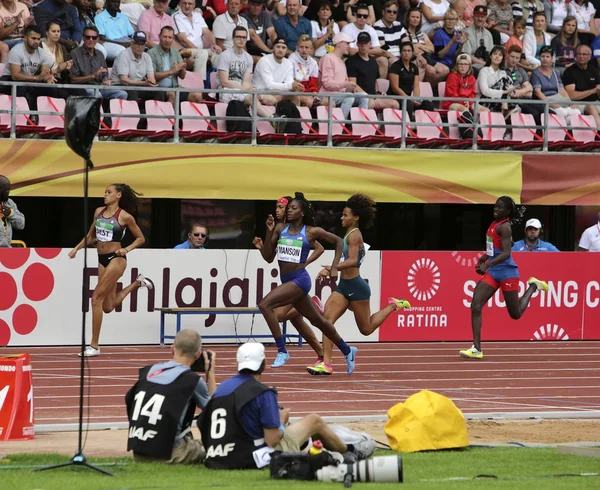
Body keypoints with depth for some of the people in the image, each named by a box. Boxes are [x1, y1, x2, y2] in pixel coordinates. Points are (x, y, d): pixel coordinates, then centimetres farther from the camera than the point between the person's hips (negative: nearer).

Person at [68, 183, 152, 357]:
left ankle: (94, 346, -6)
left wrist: (126, 249, -15)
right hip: (102, 259, 7)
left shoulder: (125, 216, -8)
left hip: (116, 259, -7)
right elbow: (91, 236, 21)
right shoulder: (99, 211, 9)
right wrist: (76, 248, 9)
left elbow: (141, 238, 0)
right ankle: (137, 283, 36)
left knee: (97, 298, -13)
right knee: (108, 306, 12)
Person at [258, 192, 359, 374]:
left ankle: (282, 351, -18)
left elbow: (338, 241, 6)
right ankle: (347, 351, 37)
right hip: (287, 280, 7)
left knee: (265, 304, -24)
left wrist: (334, 267, 0)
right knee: (317, 320, 18)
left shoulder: (312, 232, -5)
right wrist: (269, 231, -5)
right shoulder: (280, 228, 6)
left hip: (300, 279, -7)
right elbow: (268, 257, 4)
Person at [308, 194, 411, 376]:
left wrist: (329, 269, -34)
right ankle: (326, 363, -12)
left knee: (366, 329, 6)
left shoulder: (354, 235, -16)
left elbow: (352, 261, -28)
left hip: (355, 286, -9)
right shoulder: (348, 234, 12)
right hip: (343, 286, 9)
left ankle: (393, 305, 25)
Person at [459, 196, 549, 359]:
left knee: (515, 314, 8)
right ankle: (477, 349, -10)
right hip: (492, 272, 8)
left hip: (507, 272, -8)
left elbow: (506, 253, -26)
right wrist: (483, 258, 18)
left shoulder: (505, 227, -17)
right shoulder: (494, 224, 8)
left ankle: (533, 286, 33)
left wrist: (487, 264, -34)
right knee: (475, 306, -9)